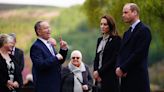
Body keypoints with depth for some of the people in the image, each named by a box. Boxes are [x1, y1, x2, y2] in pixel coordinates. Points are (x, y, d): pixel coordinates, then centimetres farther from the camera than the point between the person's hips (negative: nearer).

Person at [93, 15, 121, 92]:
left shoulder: (116, 39, -5)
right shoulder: (100, 40, 17)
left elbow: (114, 59, -12)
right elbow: (96, 58, 16)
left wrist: (100, 72, -11)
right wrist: (95, 71, -3)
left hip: (110, 77, -6)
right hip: (99, 77, 6)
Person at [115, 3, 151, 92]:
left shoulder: (144, 30, -7)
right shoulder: (127, 33, 21)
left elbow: (139, 54, -16)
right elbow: (121, 53, 15)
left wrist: (122, 68, -13)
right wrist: (118, 67, -5)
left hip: (137, 77, -8)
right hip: (126, 78, 8)